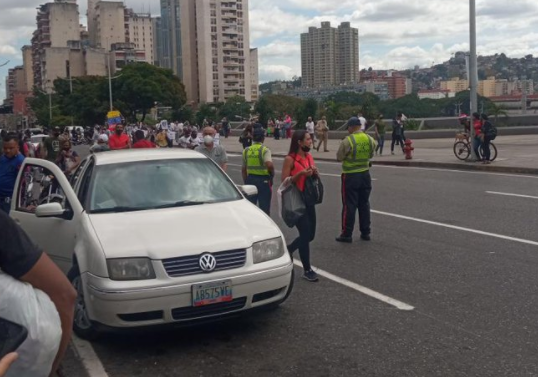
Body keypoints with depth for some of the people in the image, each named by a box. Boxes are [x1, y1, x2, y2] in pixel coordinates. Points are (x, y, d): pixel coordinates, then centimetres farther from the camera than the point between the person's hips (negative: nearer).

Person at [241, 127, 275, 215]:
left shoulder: (246, 150, 6)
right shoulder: (264, 150, -10)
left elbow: (243, 169, 10)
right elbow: (269, 165, -27)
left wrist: (246, 182, 19)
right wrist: (272, 174, -10)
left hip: (250, 179, 5)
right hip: (264, 180, -5)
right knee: (264, 208, 3)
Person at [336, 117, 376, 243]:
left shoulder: (347, 141, -17)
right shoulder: (370, 139, -1)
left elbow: (339, 157, -8)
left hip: (350, 176, -5)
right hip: (365, 175, 5)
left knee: (349, 205, 1)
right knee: (364, 204, 13)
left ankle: (347, 234, 4)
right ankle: (365, 232, 18)